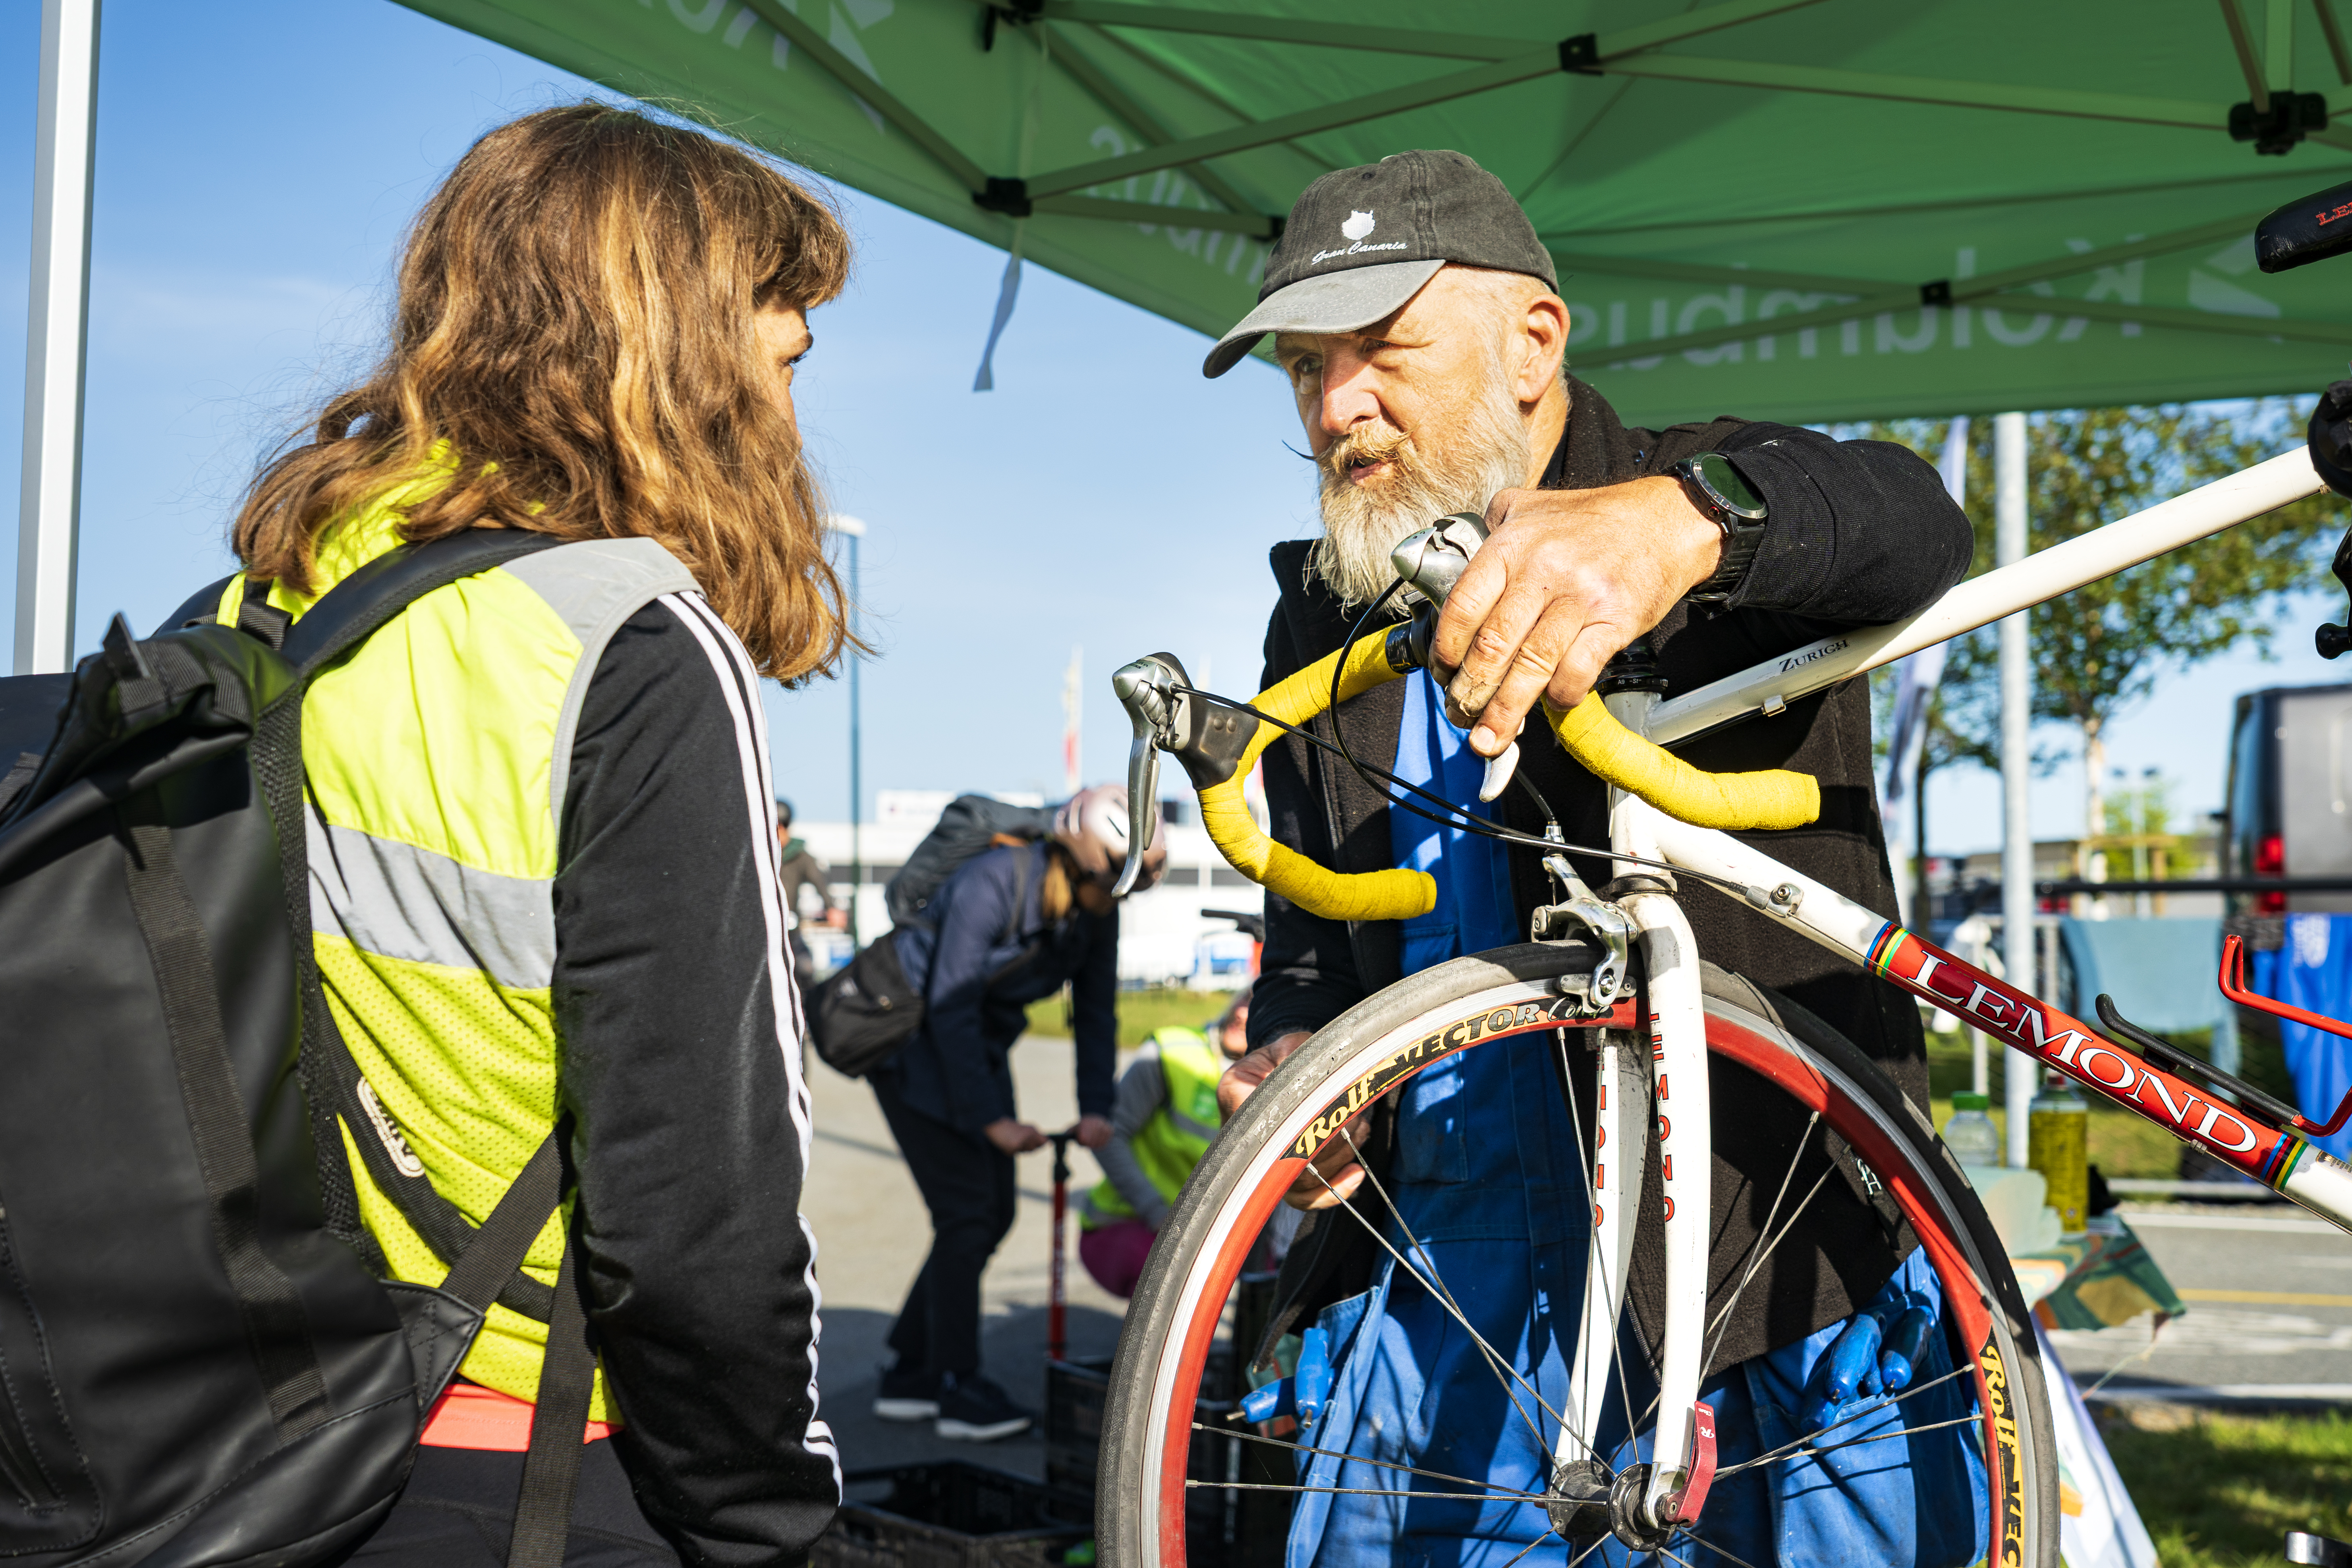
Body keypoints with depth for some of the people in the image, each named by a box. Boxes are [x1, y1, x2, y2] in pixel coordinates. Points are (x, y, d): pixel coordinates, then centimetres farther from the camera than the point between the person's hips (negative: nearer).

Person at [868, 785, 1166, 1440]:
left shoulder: (1096, 912, -7)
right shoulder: (991, 886, -29)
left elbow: (1095, 1010, 2)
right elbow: (950, 1010, -26)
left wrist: (1096, 1109, -8)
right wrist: (991, 1120, -25)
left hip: (981, 1047, 8)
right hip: (914, 1041, -8)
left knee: (994, 1213, 4)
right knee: (966, 1211, -12)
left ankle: (909, 1374, 15)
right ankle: (958, 1391, -1)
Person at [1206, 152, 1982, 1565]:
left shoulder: (1722, 495, -5)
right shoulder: (1322, 627, 12)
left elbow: (1910, 520, -28)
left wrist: (1681, 522, -50)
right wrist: (1297, 1056, -7)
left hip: (1783, 1249, -4)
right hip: (1441, 1273, 5)